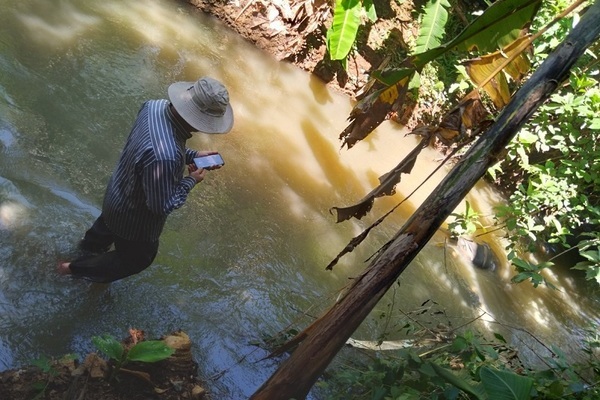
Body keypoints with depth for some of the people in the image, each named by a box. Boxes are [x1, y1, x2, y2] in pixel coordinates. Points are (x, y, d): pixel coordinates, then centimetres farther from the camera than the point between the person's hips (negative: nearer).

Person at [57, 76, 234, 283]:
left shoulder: (155, 106, -21)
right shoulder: (164, 157, -46)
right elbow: (161, 205, -32)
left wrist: (192, 155, -8)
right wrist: (190, 181, -20)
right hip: (134, 216, -7)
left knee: (109, 222, 40)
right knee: (138, 257, 26)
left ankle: (90, 245, 73)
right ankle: (75, 268, 45)